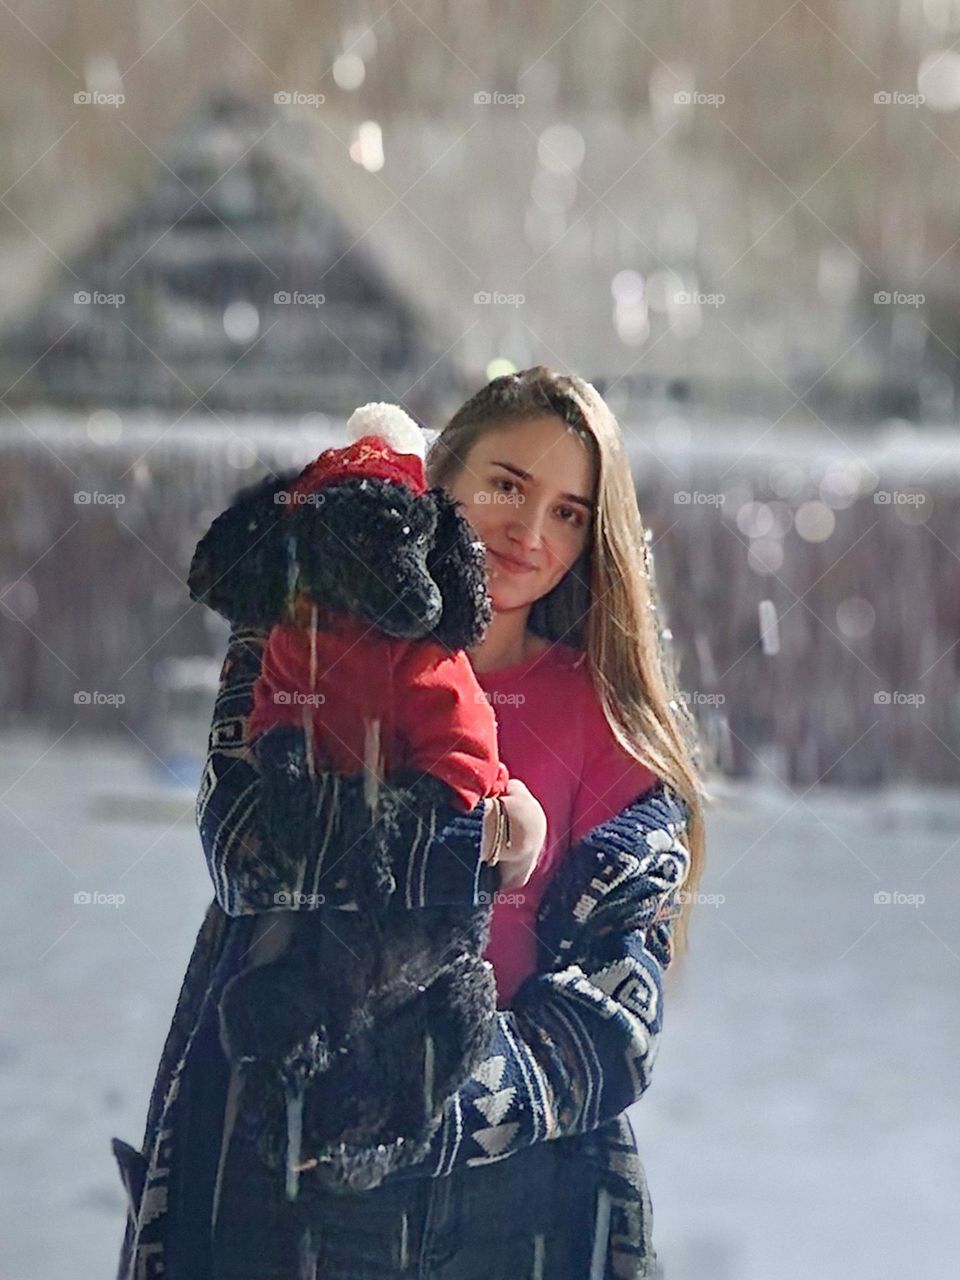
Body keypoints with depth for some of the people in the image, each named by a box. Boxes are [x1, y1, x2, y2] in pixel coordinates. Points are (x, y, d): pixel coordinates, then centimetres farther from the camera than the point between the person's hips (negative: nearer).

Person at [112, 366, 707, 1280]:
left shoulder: (614, 720, 5)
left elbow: (617, 997, -6)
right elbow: (247, 844, -13)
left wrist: (446, 1106, -21)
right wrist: (480, 833, -15)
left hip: (515, 1184, 1)